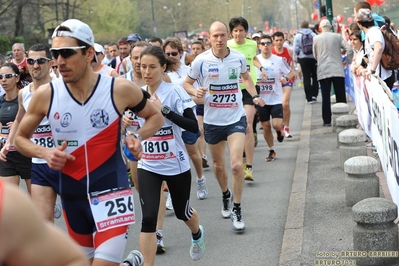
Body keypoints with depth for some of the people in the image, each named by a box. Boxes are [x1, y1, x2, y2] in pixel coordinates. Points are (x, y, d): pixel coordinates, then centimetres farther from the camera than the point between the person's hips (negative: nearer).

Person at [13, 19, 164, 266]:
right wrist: (45, 153, -12)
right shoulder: (45, 95, -6)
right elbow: (20, 137, 8)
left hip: (112, 193, -4)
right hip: (72, 195, 4)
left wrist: (137, 137, -12)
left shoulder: (120, 89, -11)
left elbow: (156, 116, 7)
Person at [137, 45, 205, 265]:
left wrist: (164, 109, -27)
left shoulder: (175, 92, -13)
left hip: (176, 165, -2)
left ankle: (197, 234, 54)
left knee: (182, 212, 19)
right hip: (148, 166, 2)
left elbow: (193, 126, -23)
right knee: (148, 218, -12)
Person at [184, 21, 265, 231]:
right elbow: (187, 83, 2)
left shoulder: (239, 58, -3)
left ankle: (237, 211, 0)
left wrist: (254, 96, 4)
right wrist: (195, 92, -19)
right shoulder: (201, 60, -9)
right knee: (218, 165, 15)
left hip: (236, 119, 0)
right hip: (212, 121, 0)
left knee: (236, 165, -14)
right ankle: (226, 196, 45)